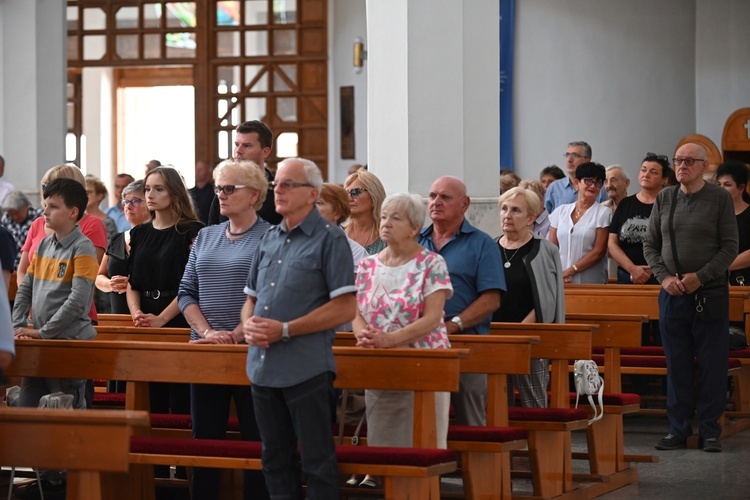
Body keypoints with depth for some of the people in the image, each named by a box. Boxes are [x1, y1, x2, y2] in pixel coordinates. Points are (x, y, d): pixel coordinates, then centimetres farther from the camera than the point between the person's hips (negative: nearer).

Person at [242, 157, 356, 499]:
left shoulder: (329, 239, -6)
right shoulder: (269, 240, 14)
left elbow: (345, 308, -13)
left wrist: (284, 330, -16)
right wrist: (248, 324, -2)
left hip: (307, 370, -7)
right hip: (263, 366, 7)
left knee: (317, 462, -1)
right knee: (275, 459, 14)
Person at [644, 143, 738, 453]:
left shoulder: (720, 198, -1)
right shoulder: (664, 199, 9)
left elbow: (730, 247, -4)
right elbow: (650, 244, 12)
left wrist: (700, 276, -13)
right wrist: (665, 276, -4)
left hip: (710, 292, -3)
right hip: (672, 293, 3)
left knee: (712, 363, -1)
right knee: (677, 364, 6)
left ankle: (710, 431, 6)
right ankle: (678, 430, 12)